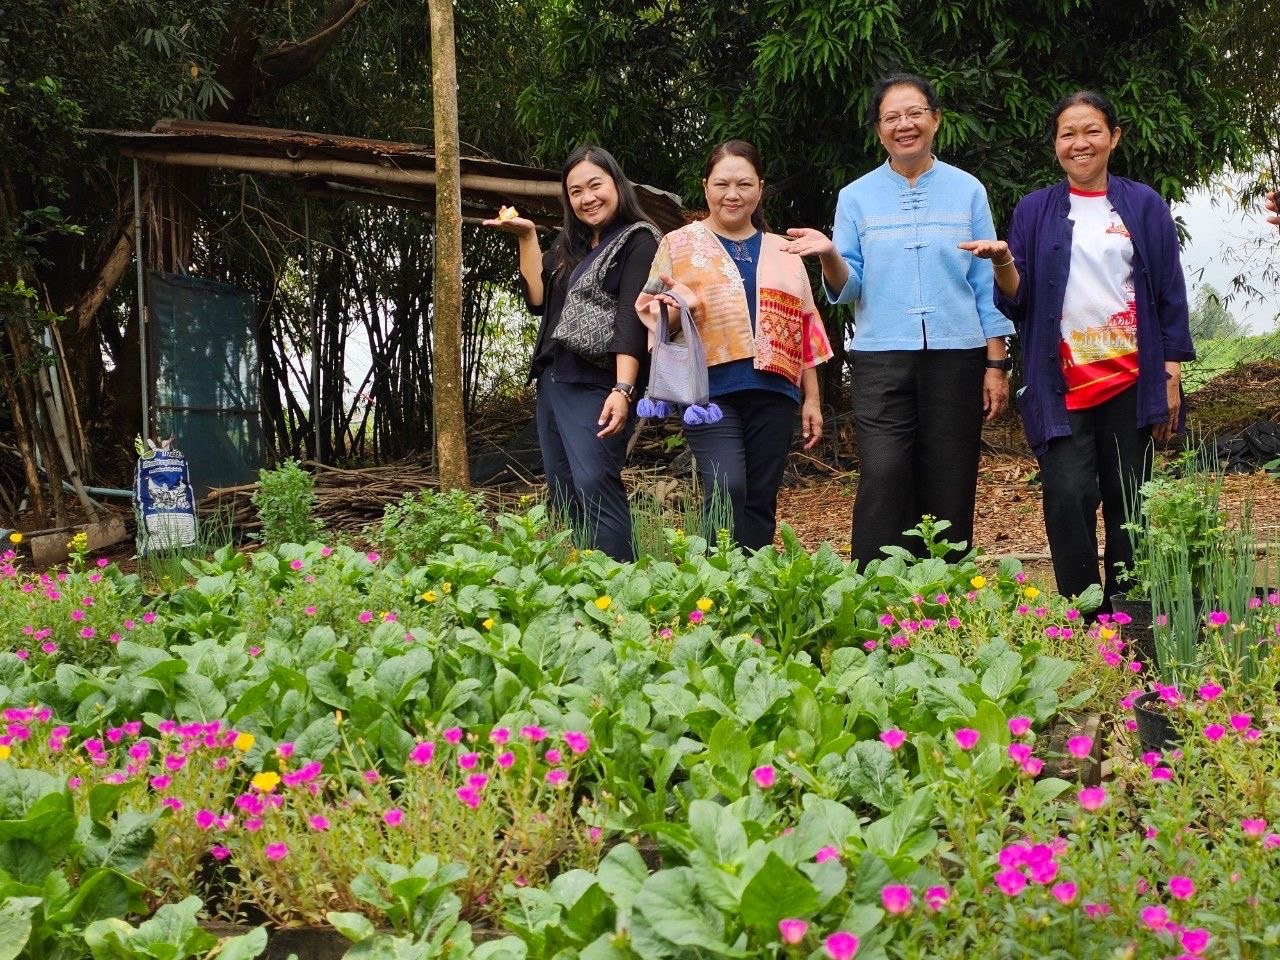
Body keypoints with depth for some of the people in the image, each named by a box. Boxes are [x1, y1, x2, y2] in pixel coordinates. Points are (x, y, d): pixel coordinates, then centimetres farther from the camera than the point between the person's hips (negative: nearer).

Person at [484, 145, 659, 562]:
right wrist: (527, 237, 6)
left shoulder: (637, 241, -4)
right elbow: (538, 300, 12)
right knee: (563, 495, 6)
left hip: (596, 386, -8)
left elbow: (632, 319, -14)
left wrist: (623, 390, -23)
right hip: (551, 382, 8)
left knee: (594, 487, -20)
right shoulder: (569, 245, 20)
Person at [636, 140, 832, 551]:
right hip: (710, 387, -3)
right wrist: (679, 309, -19)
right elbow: (649, 313, 4)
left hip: (772, 392, 3)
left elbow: (804, 330, 16)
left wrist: (812, 399, 11)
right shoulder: (679, 244, 7)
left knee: (760, 499, 4)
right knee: (727, 487, -19)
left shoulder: (782, 252, 16)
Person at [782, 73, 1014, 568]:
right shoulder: (856, 197, 9)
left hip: (956, 358, 1)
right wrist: (829, 256, -18)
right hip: (882, 360, -1)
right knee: (883, 485, -12)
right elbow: (849, 287, 4)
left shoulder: (967, 191, 9)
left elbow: (987, 285, 8)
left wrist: (997, 365, 3)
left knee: (950, 492, 3)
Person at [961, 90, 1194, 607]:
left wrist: (1171, 376, 1)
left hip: (1131, 380, 1)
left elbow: (1170, 295, 7)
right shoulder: (1034, 210, 9)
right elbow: (1017, 300, 4)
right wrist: (1003, 262, -17)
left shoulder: (1144, 206, 8)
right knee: (1069, 497, -11)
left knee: (1128, 502, 3)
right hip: (1061, 384, 0)